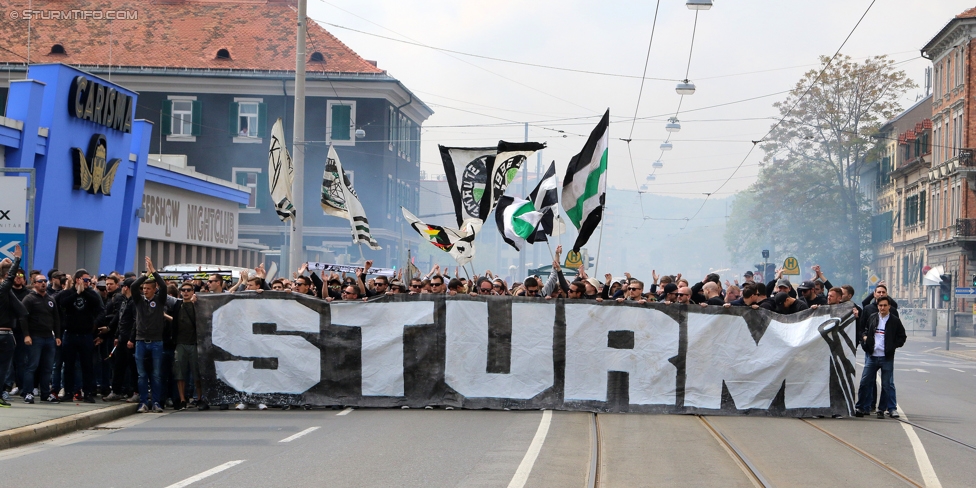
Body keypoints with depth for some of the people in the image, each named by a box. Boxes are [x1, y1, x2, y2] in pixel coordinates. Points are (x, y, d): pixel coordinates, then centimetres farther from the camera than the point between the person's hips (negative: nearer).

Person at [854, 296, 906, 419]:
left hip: (887, 357, -3)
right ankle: (861, 407, 11)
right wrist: (864, 337, 3)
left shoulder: (895, 321, 1)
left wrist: (893, 346, -5)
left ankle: (892, 408, 13)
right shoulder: (872, 318, 9)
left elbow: (902, 337, 6)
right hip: (871, 356, 3)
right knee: (865, 382, 3)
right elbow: (865, 330, 23)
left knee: (888, 384, 3)